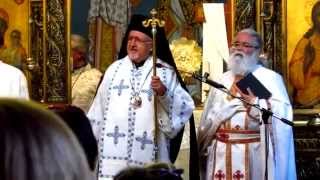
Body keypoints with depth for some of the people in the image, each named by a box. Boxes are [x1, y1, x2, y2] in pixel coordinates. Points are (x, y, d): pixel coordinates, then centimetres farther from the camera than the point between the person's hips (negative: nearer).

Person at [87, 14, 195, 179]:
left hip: (147, 152, -2)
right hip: (114, 151, 2)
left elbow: (183, 106, -4)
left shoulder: (165, 72, 3)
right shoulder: (115, 68, 11)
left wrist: (164, 93, -20)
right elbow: (99, 106, 16)